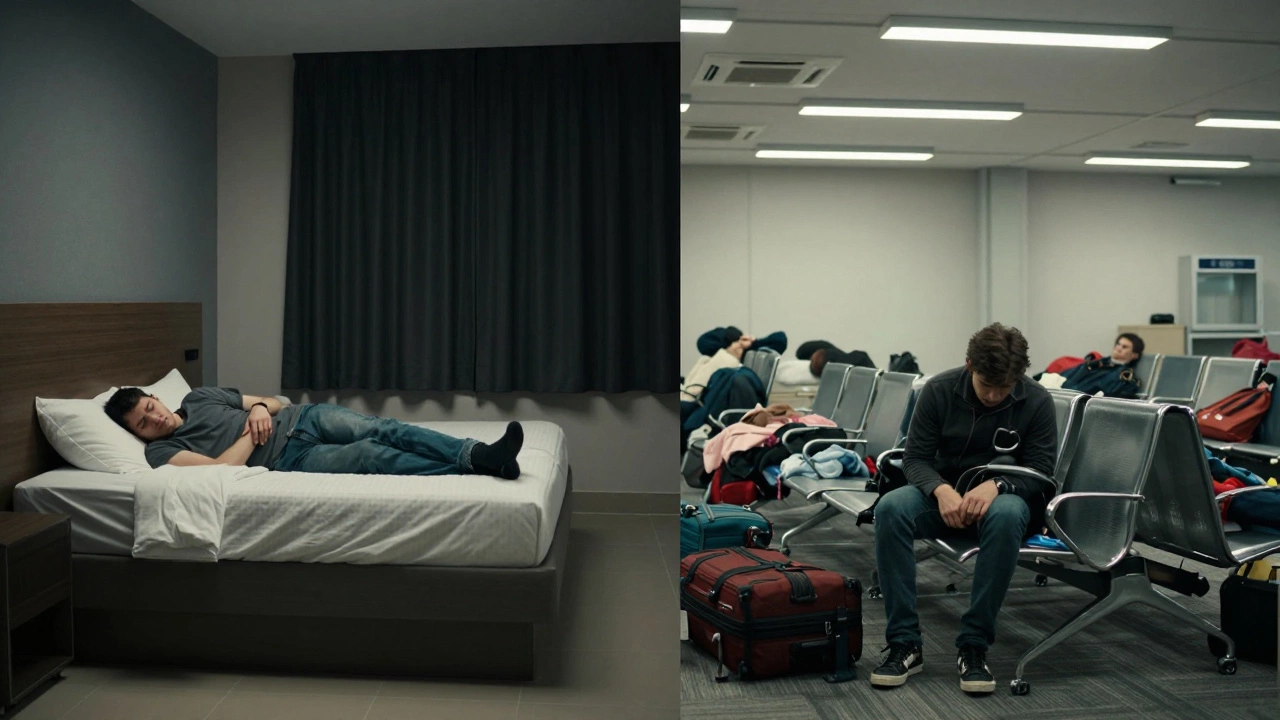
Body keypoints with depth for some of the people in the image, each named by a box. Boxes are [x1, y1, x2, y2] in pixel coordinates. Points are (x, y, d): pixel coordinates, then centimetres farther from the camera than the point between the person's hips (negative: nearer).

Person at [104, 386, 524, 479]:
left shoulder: (200, 397, 18)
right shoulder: (162, 451, 1)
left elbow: (274, 403, 20)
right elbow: (220, 467, -17)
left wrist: (260, 408, -3)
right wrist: (251, 433, -5)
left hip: (300, 420, 5)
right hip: (288, 460, -5)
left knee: (378, 429, -23)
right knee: (372, 454, -28)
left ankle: (475, 451, -35)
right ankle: (476, 467, -35)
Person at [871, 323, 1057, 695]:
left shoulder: (1037, 401, -10)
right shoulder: (939, 390, -8)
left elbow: (1040, 470, -10)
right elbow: (916, 457, -7)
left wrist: (995, 485, -31)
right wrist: (941, 490, -30)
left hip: (1004, 496, -1)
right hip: (947, 494, 1)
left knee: (1006, 515, -39)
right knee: (890, 508, -31)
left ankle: (973, 646, -28)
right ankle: (905, 643, -25)